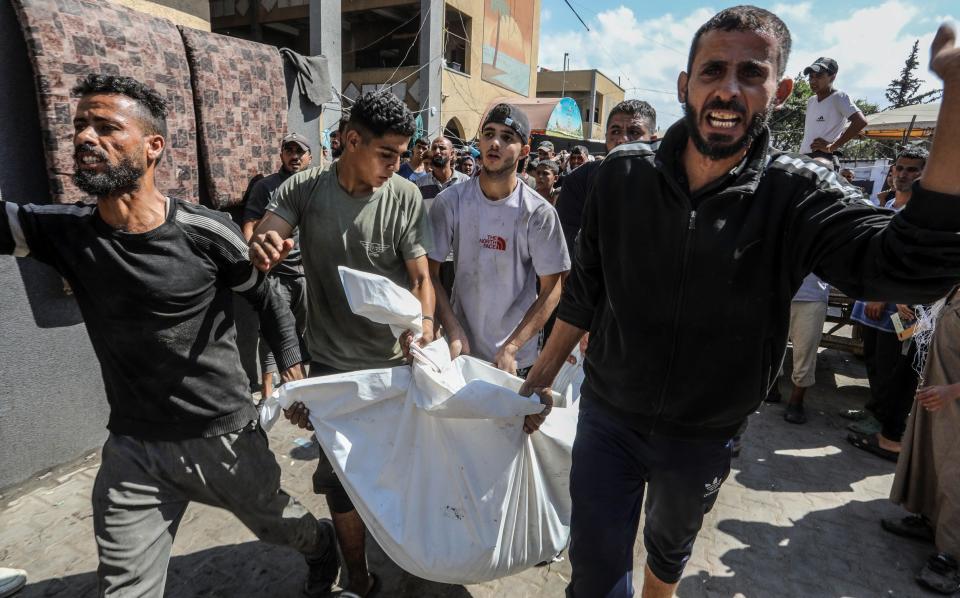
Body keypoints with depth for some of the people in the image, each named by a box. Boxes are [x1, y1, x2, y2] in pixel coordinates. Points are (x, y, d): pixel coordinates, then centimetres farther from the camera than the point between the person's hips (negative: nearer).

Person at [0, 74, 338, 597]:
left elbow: (268, 300, -2)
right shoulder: (65, 232, -6)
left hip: (225, 435, -2)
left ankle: (324, 546, 55)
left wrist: (293, 374, -1)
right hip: (133, 449, 3)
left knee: (277, 524, 20)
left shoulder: (207, 234, -15)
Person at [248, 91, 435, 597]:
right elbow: (259, 246, -14)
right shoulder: (302, 189, -7)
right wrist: (261, 248, -39)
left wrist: (425, 325, -29)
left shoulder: (406, 197, -9)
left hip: (395, 361, 0)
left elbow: (420, 277, -9)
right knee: (341, 476, 11)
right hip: (332, 364, 0)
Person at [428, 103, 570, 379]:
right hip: (459, 348, 1)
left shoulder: (539, 213, -11)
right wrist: (454, 332, -14)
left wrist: (511, 348, -14)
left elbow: (551, 290, -9)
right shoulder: (449, 202, -7)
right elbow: (430, 273, -4)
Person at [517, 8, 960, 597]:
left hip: (703, 439, 1)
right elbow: (585, 290, -2)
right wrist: (543, 374, 4)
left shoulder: (798, 195, -15)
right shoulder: (623, 174, -10)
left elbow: (911, 266, -33)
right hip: (609, 418, 0)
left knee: (670, 547, 28)